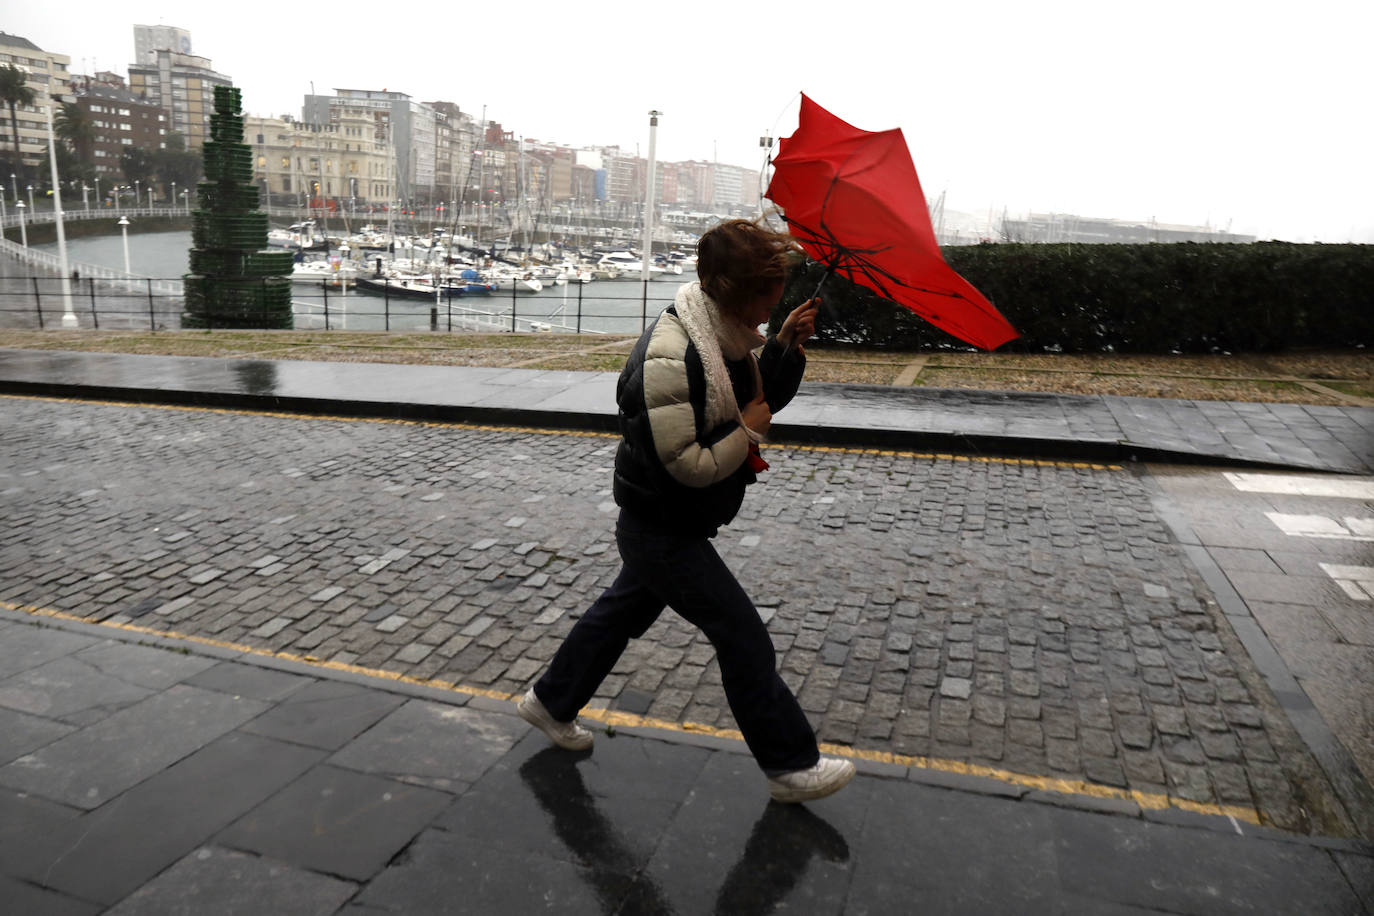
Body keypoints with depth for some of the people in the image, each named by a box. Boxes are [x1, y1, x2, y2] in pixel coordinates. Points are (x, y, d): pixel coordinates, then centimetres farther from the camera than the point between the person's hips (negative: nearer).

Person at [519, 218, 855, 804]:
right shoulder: (669, 360, -31)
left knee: (627, 608, 24)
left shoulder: (724, 336, 0)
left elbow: (764, 398, 12)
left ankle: (551, 702, 44)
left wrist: (787, 346, -5)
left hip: (659, 523, 10)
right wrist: (749, 431, -19)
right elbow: (687, 465, -31)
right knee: (743, 638, -1)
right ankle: (790, 766, 16)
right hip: (663, 530, -10)